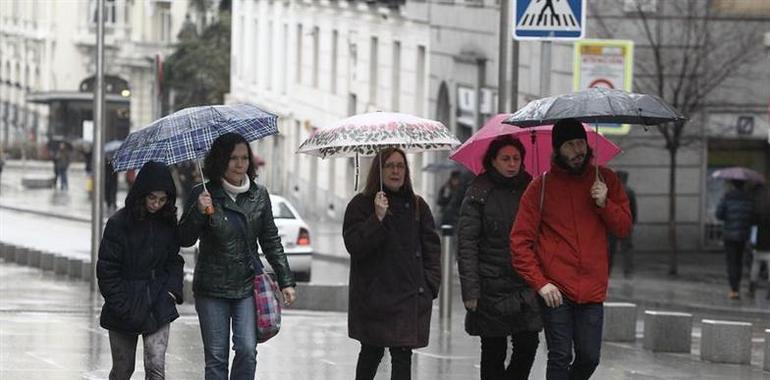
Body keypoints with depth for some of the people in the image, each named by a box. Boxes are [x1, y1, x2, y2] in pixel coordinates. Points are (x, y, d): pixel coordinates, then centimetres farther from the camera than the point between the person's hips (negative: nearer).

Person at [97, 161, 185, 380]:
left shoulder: (168, 223, 5)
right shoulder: (119, 223, -8)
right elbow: (107, 269, -8)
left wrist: (172, 291, -1)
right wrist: (121, 306, -13)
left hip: (158, 308, 2)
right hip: (125, 310, -2)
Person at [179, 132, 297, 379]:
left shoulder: (259, 196, 5)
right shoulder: (203, 195, -4)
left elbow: (271, 242, 12)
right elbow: (185, 240, -7)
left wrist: (286, 281, 9)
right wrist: (198, 212, -24)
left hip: (248, 287, 2)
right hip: (212, 289, -2)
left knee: (247, 351, -8)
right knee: (216, 356, 1)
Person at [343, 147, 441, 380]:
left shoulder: (417, 206, 11)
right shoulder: (360, 205, 1)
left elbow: (431, 247, 13)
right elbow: (354, 245, -10)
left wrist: (430, 285, 3)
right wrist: (378, 218, -20)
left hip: (410, 298, 2)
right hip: (372, 296, -2)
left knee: (402, 357, -6)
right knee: (372, 352, 8)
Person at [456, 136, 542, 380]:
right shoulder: (479, 194, -3)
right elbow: (466, 245, -6)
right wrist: (470, 290, -13)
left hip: (526, 285, 3)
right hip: (491, 287, -3)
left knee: (528, 345, -3)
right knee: (493, 351, 4)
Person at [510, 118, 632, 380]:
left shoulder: (606, 180, 7)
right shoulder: (542, 186, -2)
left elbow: (624, 228, 8)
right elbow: (520, 241, -3)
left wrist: (604, 204, -11)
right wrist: (540, 283, -13)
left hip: (592, 289, 3)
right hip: (556, 290, -3)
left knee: (589, 358, 6)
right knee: (560, 358, -4)